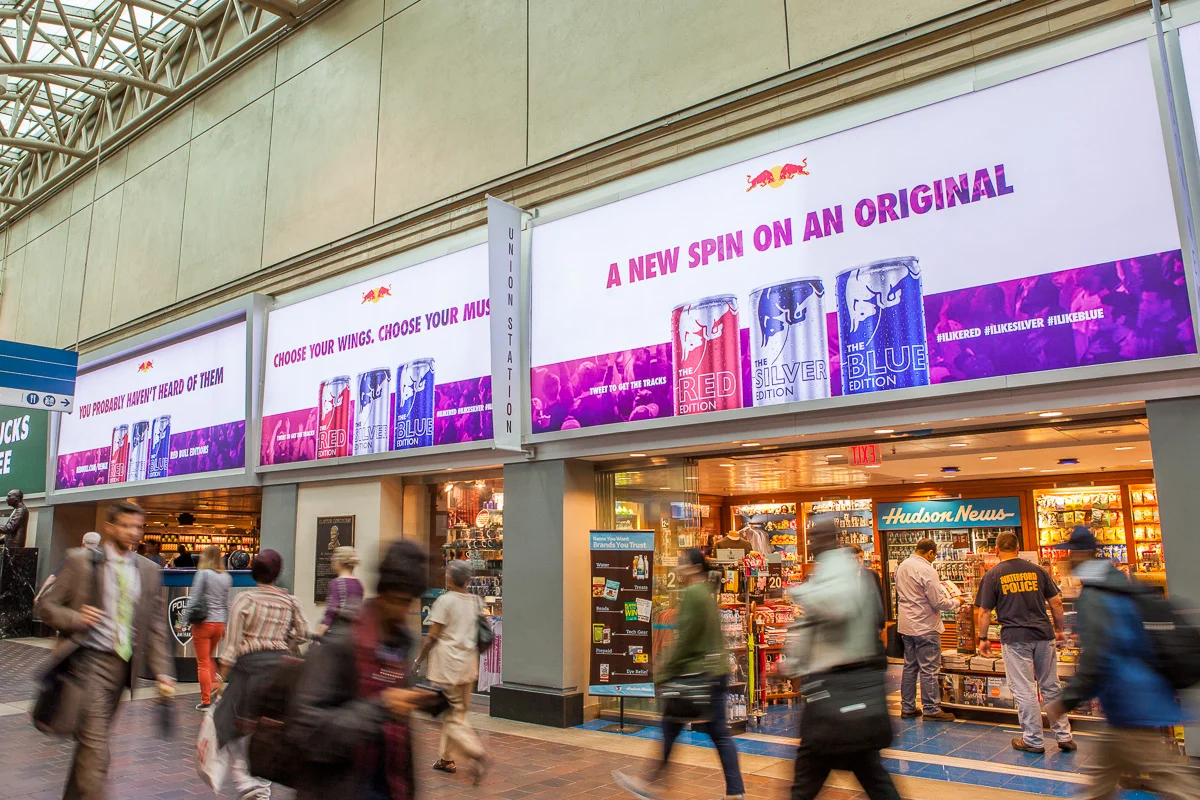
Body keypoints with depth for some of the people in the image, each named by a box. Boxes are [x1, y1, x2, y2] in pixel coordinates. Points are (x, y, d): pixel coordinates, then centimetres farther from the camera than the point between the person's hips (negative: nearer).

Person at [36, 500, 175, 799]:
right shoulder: (80, 561, -1)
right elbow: (47, 605, 1)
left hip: (123, 663, 4)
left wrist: (162, 673, 0)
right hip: (90, 659, -4)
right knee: (95, 744, -11)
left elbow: (156, 627, 7)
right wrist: (76, 618, -20)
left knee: (91, 740, 17)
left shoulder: (148, 571, 7)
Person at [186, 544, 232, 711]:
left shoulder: (203, 574, -10)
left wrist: (185, 618, -4)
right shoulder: (226, 577, 7)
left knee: (203, 663, 4)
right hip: (219, 623, 5)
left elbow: (194, 599, -12)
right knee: (209, 658, 25)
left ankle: (206, 702, 7)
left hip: (203, 623, -5)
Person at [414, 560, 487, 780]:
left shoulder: (445, 601, -11)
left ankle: (476, 752, -17)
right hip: (469, 664, 7)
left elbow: (432, 636, -10)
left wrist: (419, 660, 2)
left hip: (447, 665, -6)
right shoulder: (476, 602, 7)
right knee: (457, 712, 15)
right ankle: (446, 758, 22)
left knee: (452, 715, -3)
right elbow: (482, 635, 11)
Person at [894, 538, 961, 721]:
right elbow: (938, 603, -18)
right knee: (929, 670, 1)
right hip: (925, 627, -8)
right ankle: (931, 709, 9)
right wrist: (956, 602, 1)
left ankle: (907, 707, 21)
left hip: (906, 626, 8)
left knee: (910, 667, 15)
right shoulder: (926, 570, -20)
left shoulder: (902, 566, 6)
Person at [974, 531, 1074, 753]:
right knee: (1051, 687, 14)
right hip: (1043, 635, 4)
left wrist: (983, 638, 6)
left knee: (1024, 691, 3)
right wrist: (1059, 629, 21)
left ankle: (1033, 740, 10)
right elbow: (1056, 602, 8)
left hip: (1015, 638, -4)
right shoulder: (1037, 570, 6)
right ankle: (1064, 736, 20)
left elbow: (984, 612, -4)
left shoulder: (993, 575, -3)